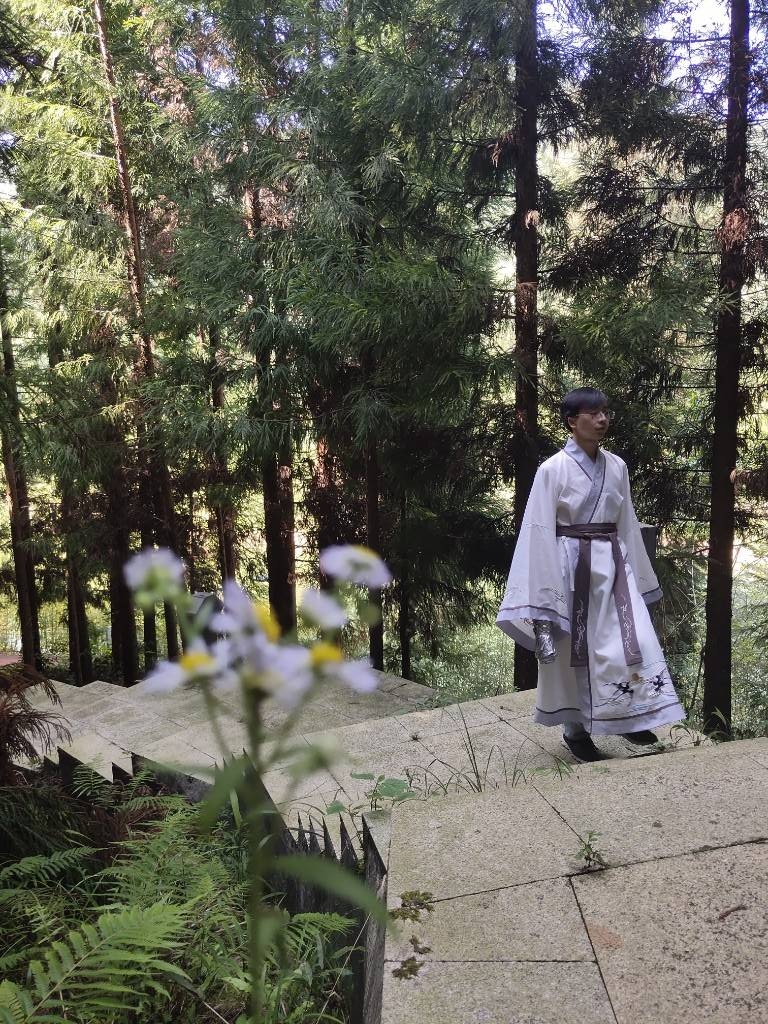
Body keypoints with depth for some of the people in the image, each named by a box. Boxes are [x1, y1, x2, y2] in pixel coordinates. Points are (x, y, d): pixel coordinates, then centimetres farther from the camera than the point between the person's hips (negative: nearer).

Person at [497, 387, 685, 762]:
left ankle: (628, 718, 21)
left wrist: (636, 575, 14)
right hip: (572, 567, -5)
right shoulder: (553, 470, -10)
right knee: (574, 649, 6)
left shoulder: (616, 467, 6)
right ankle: (575, 730, 22)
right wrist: (544, 596, -13)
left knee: (631, 640, 1)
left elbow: (626, 524, 13)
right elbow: (540, 531, -10)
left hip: (611, 566, 5)